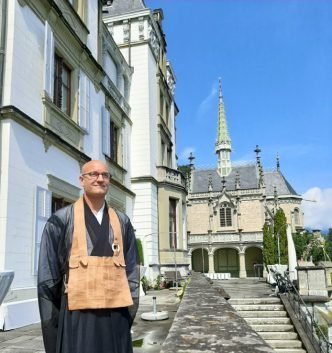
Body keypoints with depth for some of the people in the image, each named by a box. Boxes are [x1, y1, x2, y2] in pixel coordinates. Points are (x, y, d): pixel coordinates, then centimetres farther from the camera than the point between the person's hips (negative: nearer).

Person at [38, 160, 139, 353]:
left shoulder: (122, 222, 8)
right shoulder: (61, 220, -2)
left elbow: (132, 269, 10)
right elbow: (47, 276, -1)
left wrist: (130, 311, 4)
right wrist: (52, 323, -1)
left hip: (116, 315, 3)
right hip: (76, 315, -3)